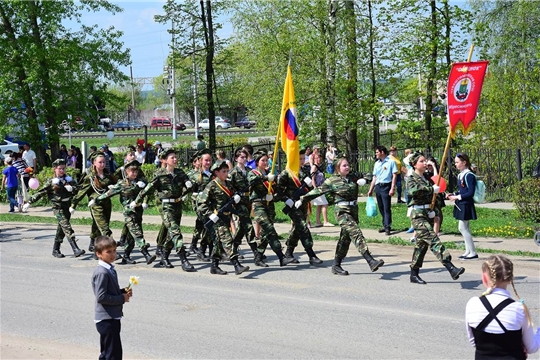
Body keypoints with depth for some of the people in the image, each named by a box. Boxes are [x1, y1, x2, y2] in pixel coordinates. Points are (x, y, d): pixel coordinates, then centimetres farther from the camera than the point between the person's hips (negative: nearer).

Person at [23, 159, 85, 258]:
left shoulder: (69, 179, 10)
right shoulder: (51, 182, -2)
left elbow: (77, 189, 7)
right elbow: (40, 193, 0)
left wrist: (72, 188, -16)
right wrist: (29, 203, -3)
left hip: (67, 207, 5)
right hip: (58, 208, -5)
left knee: (61, 229, 12)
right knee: (67, 228, -16)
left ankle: (56, 250, 25)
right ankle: (76, 249, -24)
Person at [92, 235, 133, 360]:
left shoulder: (110, 270, 12)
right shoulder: (102, 273, -19)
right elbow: (101, 297, -23)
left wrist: (123, 291, 4)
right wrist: (122, 298, -16)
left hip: (112, 317, 10)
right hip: (106, 319, -10)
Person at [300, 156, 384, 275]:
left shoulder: (353, 177, 11)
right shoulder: (332, 181, -1)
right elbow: (318, 191, 4)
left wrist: (362, 180, 0)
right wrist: (302, 199, 7)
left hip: (353, 210, 6)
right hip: (342, 211, -6)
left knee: (345, 238, 11)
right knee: (356, 233, -20)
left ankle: (336, 265, 23)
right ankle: (371, 261, -31)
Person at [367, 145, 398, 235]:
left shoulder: (390, 162, -4)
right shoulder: (377, 163, 15)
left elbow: (394, 175, -7)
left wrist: (392, 188, -15)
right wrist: (370, 190, 17)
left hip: (386, 186, -7)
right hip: (378, 187, 7)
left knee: (387, 208, -9)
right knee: (381, 208, 9)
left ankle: (388, 227, -11)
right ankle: (385, 225, 18)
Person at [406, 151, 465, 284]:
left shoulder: (427, 178, 15)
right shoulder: (412, 179, -5)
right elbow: (413, 190, -28)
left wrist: (433, 210, 5)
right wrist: (431, 189, -25)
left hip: (428, 213, 8)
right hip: (418, 214, -8)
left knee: (422, 243, 9)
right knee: (433, 239, -18)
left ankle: (414, 274, 17)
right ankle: (450, 268, -29)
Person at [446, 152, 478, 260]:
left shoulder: (469, 175, -16)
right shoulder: (460, 175, 11)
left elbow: (470, 193, -19)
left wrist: (457, 197, -17)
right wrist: (453, 194, 5)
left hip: (466, 205, -9)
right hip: (461, 205, 9)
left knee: (462, 228, -8)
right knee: (465, 228, 13)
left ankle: (473, 252, -3)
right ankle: (468, 251, 20)